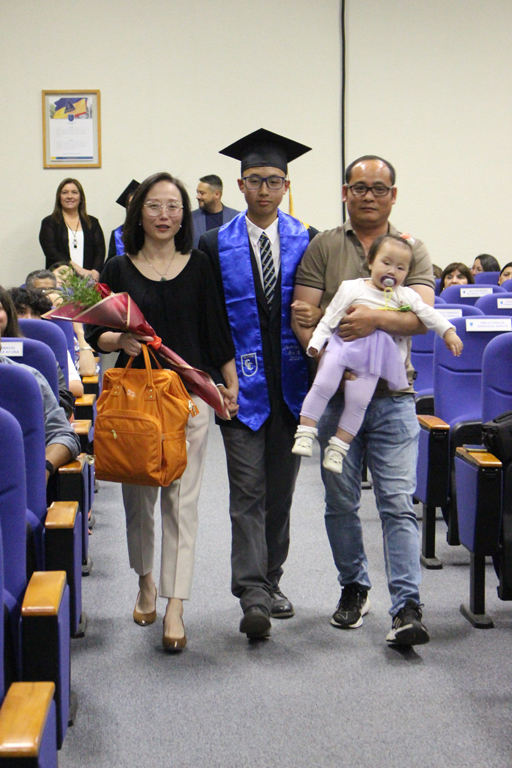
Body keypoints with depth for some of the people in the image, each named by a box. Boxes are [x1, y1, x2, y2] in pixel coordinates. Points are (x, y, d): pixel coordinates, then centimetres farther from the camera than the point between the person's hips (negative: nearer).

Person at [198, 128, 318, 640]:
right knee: (248, 493, -7)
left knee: (280, 491, 12)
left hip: (291, 383, 2)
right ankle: (253, 597, -9)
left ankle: (270, 582, 26)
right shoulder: (216, 245, 1)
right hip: (243, 384, -2)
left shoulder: (307, 242, 4)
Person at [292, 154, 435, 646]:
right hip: (335, 395, 1)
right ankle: (353, 588, 28)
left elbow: (422, 317, -6)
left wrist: (376, 319, -24)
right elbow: (303, 314, 0)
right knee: (341, 502, 10)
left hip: (393, 395, -1)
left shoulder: (412, 250, 7)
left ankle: (406, 607, -5)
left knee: (398, 504, -7)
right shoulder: (323, 247, 7)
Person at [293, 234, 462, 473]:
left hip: (373, 357, 1)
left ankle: (338, 448, 1)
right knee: (322, 386, -17)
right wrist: (316, 343, -2)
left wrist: (449, 332, 3)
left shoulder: (404, 296, 13)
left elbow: (428, 314, 14)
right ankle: (305, 434, -9)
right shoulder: (351, 288, 8)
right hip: (341, 346, -1)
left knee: (358, 401, -10)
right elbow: (330, 317, 7)